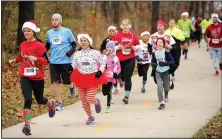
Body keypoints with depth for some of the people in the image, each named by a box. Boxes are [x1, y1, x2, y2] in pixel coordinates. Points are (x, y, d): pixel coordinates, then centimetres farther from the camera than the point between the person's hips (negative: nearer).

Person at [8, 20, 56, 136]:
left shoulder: (39, 45, -12)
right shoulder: (22, 45, 4)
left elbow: (46, 61, -14)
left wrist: (36, 58, -30)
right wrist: (14, 60, 3)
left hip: (37, 77, -2)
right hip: (25, 77, 3)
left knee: (39, 100, 15)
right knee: (27, 100, -15)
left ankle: (51, 104, 52)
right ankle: (27, 125, -13)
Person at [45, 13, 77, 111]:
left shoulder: (67, 31, -5)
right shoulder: (49, 33, 6)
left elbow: (74, 44, 1)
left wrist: (71, 51, -18)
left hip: (66, 61, -3)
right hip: (54, 62, 3)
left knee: (66, 82, 4)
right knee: (55, 82, -4)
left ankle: (71, 86, 41)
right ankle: (59, 103, 7)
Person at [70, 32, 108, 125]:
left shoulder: (95, 53, -5)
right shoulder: (77, 54, 4)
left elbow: (103, 63, 2)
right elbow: (74, 66, 10)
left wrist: (100, 71, -13)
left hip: (93, 78, -3)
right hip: (81, 79, 4)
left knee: (89, 99, -13)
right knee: (84, 100, 5)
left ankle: (97, 102, 24)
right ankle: (90, 117, 25)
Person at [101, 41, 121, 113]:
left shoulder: (116, 58, 0)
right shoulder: (104, 57, 3)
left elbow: (119, 69, 3)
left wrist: (115, 74, -12)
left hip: (111, 78, -2)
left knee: (109, 92, -7)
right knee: (104, 92, 3)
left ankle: (108, 106, -1)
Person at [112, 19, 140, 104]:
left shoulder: (133, 36, 1)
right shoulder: (117, 36, -2)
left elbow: (138, 46, 12)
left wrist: (134, 48, -9)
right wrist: (118, 47, -16)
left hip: (130, 59, 0)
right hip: (119, 59, 1)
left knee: (127, 78, -4)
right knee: (122, 77, 8)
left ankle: (127, 96, 3)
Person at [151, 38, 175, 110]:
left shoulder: (166, 52, -9)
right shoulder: (154, 53, 1)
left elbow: (172, 61, -11)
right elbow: (153, 61, 16)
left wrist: (165, 63, -25)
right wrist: (153, 64, -6)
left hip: (165, 72, -2)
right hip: (158, 72, 2)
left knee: (166, 88, 9)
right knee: (159, 86, -16)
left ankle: (166, 93, 49)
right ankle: (162, 103, -10)